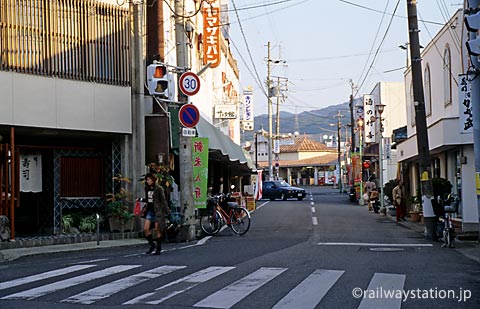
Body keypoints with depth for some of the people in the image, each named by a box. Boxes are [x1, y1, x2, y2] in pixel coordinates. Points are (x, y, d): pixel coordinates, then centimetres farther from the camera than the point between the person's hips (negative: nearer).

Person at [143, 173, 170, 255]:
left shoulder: (158, 188, -8)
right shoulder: (147, 189, 10)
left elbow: (163, 200, -8)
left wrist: (167, 211, -10)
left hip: (157, 211, -6)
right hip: (150, 211, 6)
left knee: (157, 230, 0)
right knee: (145, 229, -3)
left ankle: (158, 248, 10)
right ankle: (152, 245, 14)